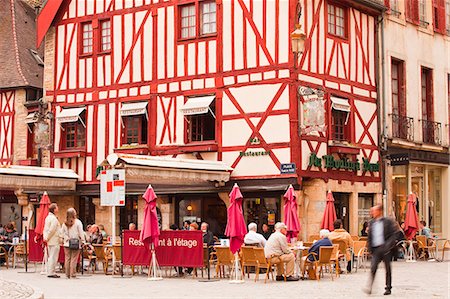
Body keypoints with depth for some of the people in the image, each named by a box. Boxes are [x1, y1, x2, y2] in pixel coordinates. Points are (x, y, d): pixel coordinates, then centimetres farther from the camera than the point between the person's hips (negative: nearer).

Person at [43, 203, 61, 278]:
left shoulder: (48, 217, 15)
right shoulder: (54, 219, -16)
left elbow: (45, 229, 17)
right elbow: (51, 230, -19)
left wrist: (45, 238, 13)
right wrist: (47, 238, -9)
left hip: (49, 241, 10)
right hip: (54, 241, -10)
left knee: (50, 257, 14)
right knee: (53, 257, -6)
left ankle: (49, 272, 18)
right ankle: (51, 273, -5)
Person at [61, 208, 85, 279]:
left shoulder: (65, 223, 3)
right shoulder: (78, 222, -9)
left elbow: (63, 233, 5)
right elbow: (81, 233, -7)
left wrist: (67, 239, 7)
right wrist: (83, 241, -1)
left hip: (67, 244, 4)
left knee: (67, 259, 9)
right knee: (74, 259, -2)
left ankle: (67, 274, 13)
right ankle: (72, 275, -3)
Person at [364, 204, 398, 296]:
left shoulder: (388, 222, -3)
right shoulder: (371, 223, 11)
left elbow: (394, 235, -6)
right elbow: (369, 237, 17)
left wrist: (388, 245, -16)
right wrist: (369, 247, 8)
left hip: (385, 248, -3)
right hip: (375, 249, 3)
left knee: (387, 268, 6)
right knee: (373, 267, -9)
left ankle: (388, 288, 15)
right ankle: (369, 287, -13)